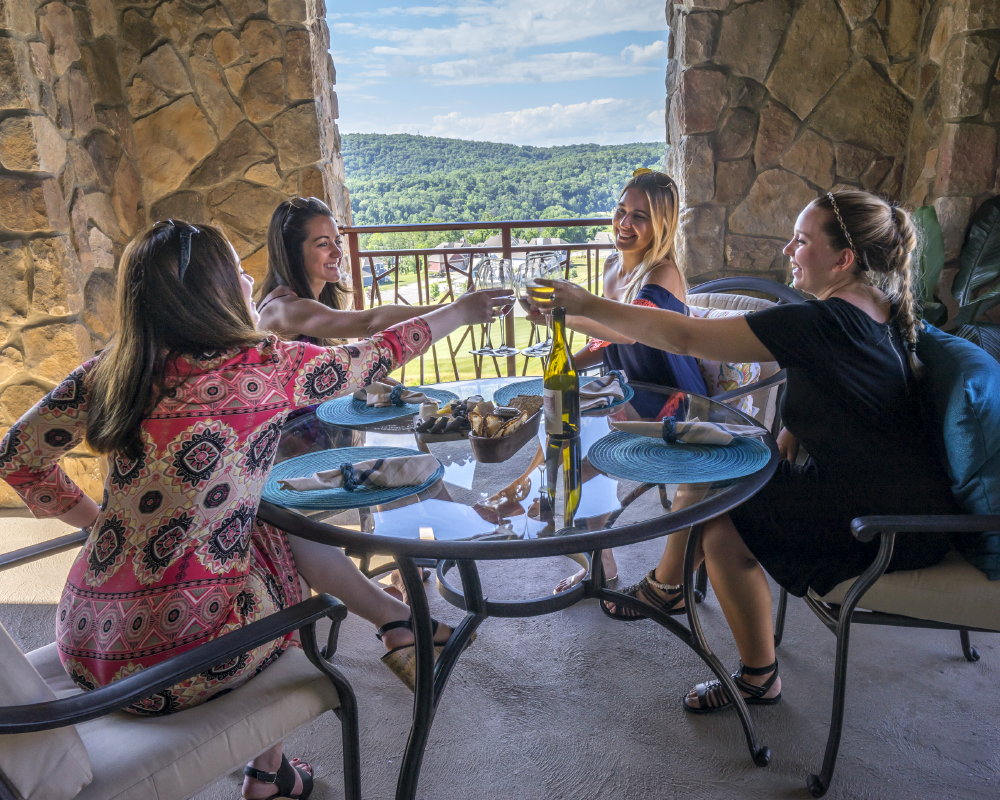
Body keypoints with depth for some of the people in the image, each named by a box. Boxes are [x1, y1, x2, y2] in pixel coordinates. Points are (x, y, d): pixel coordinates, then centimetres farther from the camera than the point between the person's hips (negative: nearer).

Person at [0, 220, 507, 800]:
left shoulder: (109, 372, 1)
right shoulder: (266, 369, -12)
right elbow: (379, 354, 3)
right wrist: (462, 311, 20)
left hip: (86, 647, 6)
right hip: (187, 656, -5)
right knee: (280, 536, 21)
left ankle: (397, 619, 32)